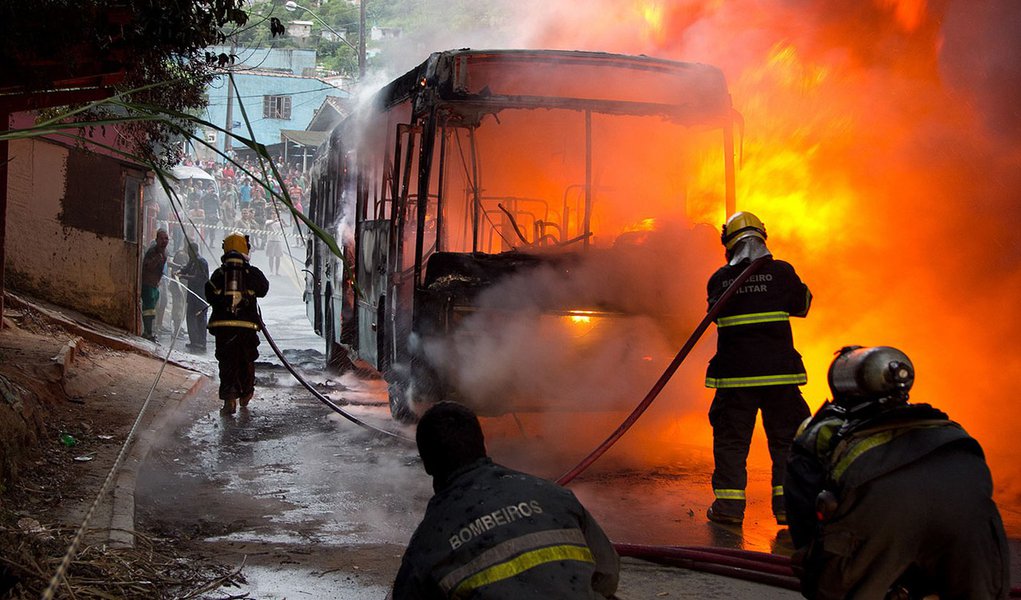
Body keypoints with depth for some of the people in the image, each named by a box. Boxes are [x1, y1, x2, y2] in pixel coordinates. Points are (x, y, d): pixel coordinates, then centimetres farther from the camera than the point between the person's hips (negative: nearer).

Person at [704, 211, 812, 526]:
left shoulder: (718, 279, 3)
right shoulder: (781, 271, -3)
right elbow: (802, 305, 10)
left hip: (734, 373, 1)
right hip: (778, 370, -1)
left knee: (731, 439, 10)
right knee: (787, 436, 10)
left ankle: (729, 504, 8)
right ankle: (788, 503, 8)